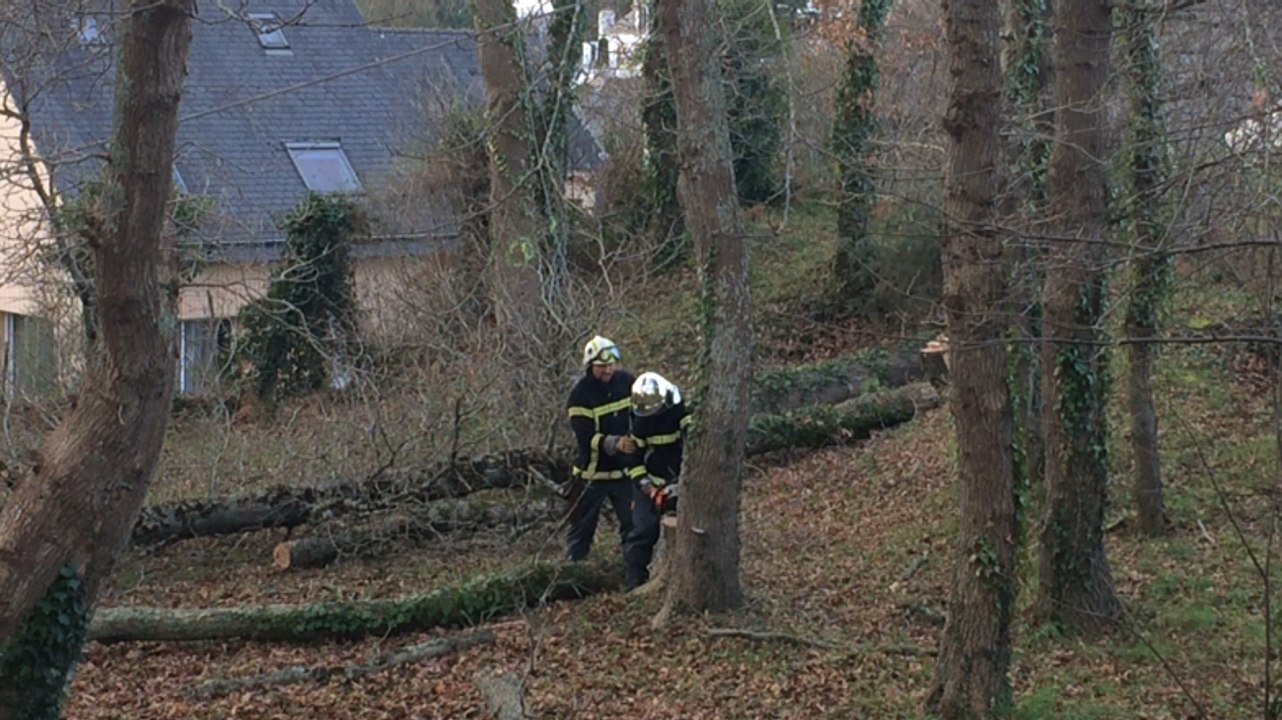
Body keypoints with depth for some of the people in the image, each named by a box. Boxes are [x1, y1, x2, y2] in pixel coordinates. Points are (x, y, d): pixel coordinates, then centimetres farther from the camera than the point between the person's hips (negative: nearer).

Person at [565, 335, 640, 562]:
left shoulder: (625, 380, -3)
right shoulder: (580, 393, -18)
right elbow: (586, 437, -25)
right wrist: (615, 443, -39)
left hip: (625, 469, 4)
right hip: (592, 472, -4)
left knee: (634, 524, 11)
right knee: (582, 526, 6)